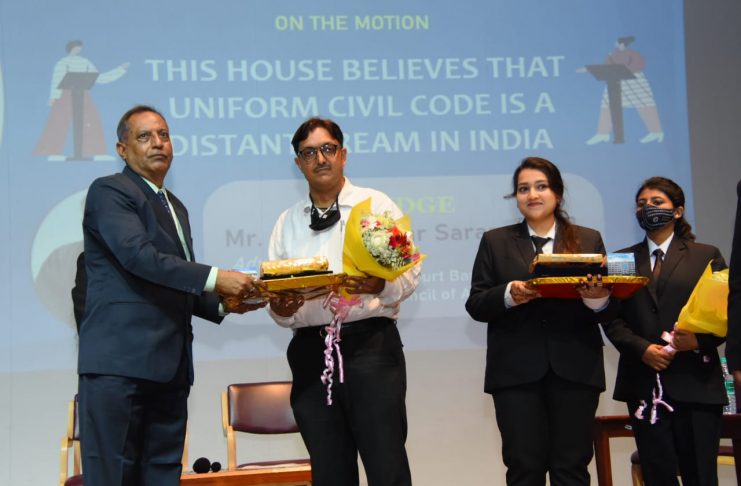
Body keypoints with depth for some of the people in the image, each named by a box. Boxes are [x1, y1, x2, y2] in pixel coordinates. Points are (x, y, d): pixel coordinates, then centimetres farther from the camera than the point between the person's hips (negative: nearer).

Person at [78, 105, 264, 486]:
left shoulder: (175, 207, 23)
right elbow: (138, 255, -18)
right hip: (119, 362, -8)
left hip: (169, 367, 8)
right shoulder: (109, 191, -3)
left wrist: (223, 302, 8)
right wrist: (215, 278, -22)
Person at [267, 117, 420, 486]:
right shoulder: (287, 222, 16)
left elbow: (410, 271, -3)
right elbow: (274, 289, 13)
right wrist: (281, 308, -10)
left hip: (370, 343, -3)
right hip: (311, 351, 4)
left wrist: (381, 285, -24)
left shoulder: (376, 205, 6)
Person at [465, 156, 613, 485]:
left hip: (575, 369, 1)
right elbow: (476, 305, 4)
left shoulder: (589, 240, 12)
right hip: (517, 371, 0)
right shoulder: (495, 242, 11)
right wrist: (509, 294, -15)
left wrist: (597, 296, -16)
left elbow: (608, 309, 8)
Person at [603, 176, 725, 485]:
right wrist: (642, 348, -9)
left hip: (695, 382, -2)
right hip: (643, 382, 2)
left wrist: (700, 339, -15)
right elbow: (612, 319, 7)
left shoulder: (706, 256, 10)